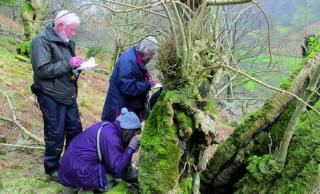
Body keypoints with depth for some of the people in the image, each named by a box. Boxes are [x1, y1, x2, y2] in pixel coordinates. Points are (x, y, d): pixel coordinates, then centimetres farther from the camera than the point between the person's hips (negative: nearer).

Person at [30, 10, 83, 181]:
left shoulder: (67, 42, 11)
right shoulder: (41, 41, -14)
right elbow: (42, 70, -22)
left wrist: (77, 66, 1)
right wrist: (68, 64, -21)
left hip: (69, 95, 8)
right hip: (52, 97, -8)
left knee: (75, 128, 13)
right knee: (55, 135, 2)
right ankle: (52, 169, 20)